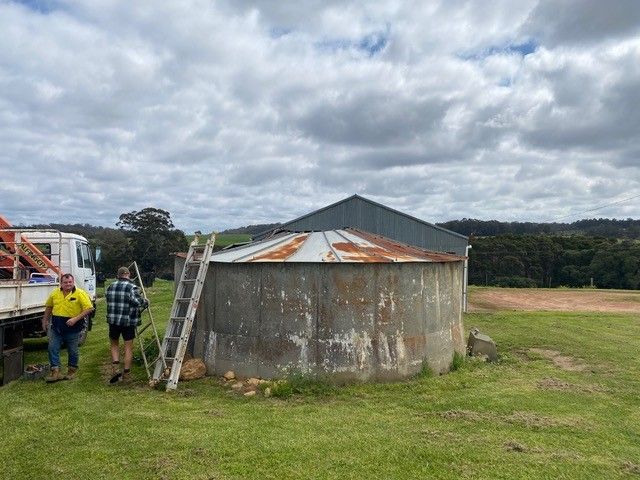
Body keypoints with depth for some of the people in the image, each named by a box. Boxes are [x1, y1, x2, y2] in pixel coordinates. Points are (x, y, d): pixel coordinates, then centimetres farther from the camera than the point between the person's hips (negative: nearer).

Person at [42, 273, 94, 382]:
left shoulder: (80, 294, -12)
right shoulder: (55, 293, 3)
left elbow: (89, 308, -16)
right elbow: (48, 307, 19)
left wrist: (75, 319, -22)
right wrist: (45, 320, 19)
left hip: (73, 328, -4)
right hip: (56, 327, 4)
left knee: (73, 351, 8)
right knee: (53, 348, 1)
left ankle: (72, 371, 25)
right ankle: (55, 372, 8)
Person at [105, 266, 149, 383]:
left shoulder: (110, 287, 7)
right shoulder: (132, 287, -11)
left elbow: (109, 301, 16)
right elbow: (138, 302, -24)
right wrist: (146, 301, -3)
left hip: (113, 321, 4)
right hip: (128, 321, -4)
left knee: (114, 344, 19)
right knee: (128, 346, 7)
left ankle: (116, 368, 5)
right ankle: (126, 373, 11)